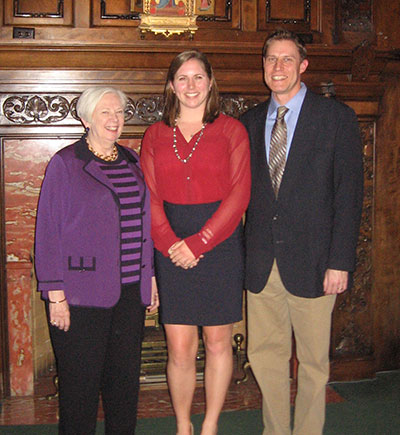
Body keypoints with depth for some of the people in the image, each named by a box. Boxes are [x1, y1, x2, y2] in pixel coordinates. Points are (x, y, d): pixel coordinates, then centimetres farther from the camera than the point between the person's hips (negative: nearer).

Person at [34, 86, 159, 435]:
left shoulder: (132, 162, 12)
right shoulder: (65, 164, -5)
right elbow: (49, 231, -8)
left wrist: (150, 275, 15)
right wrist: (55, 294, -12)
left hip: (130, 290, 5)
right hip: (83, 294, -5)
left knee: (126, 377, 13)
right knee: (81, 381, 2)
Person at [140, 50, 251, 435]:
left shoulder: (231, 130, 2)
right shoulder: (156, 135, 9)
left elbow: (239, 195, -5)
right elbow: (149, 198, 3)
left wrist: (198, 242, -12)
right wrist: (170, 244, -12)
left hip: (220, 245, -1)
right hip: (171, 250, 1)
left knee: (218, 343, 7)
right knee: (179, 349, 1)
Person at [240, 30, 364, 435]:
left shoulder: (336, 117, -2)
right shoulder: (250, 121, 10)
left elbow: (349, 193, -6)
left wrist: (340, 261, -11)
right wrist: (242, 253, 2)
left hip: (311, 262, -3)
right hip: (261, 263, 4)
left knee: (313, 361, 8)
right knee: (265, 356, 12)